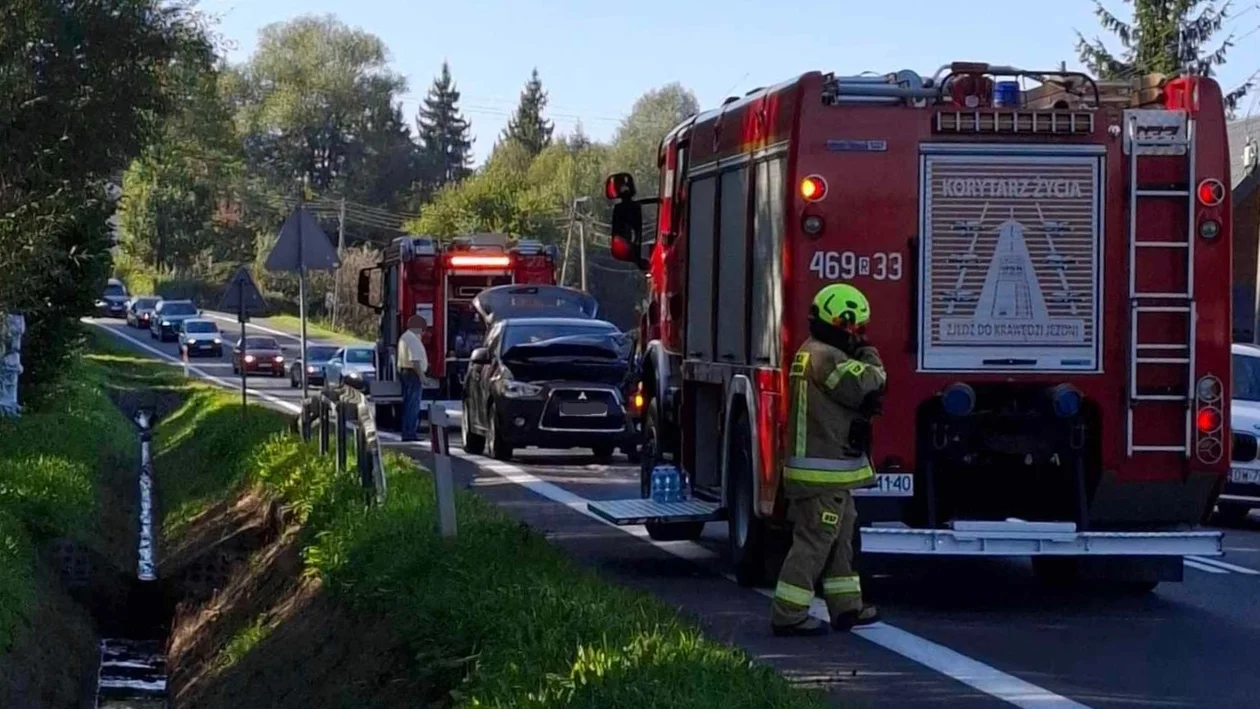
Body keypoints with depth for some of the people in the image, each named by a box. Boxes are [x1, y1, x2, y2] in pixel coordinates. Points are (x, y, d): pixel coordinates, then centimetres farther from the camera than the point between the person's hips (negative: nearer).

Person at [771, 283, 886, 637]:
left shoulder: (810, 354, 16)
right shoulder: (828, 358, -19)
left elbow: (856, 393, 20)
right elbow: (867, 385, -20)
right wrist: (870, 357, -2)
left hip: (829, 470, 11)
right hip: (824, 472, -11)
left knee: (841, 536, 18)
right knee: (814, 542, -7)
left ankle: (846, 607, 25)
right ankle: (788, 615, -5)